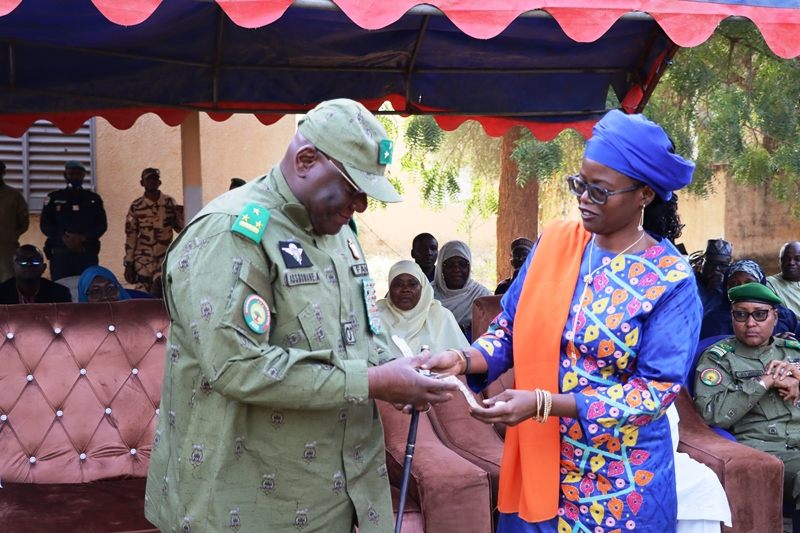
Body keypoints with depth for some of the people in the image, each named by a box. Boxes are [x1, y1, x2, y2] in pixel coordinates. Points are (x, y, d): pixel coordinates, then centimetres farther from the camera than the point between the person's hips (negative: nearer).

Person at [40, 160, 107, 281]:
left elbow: (102, 224, 4)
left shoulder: (94, 198, 13)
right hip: (60, 254, 0)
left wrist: (83, 238, -13)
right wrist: (65, 239, -13)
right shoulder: (54, 198, 12)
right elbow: (45, 224, 4)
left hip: (88, 254, 1)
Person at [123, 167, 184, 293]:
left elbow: (180, 228, 10)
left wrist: (181, 215, -11)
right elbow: (130, 236, 1)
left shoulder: (170, 202, 3)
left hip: (165, 262, 1)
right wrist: (128, 264, -1)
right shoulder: (136, 206, 0)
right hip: (143, 262, -1)